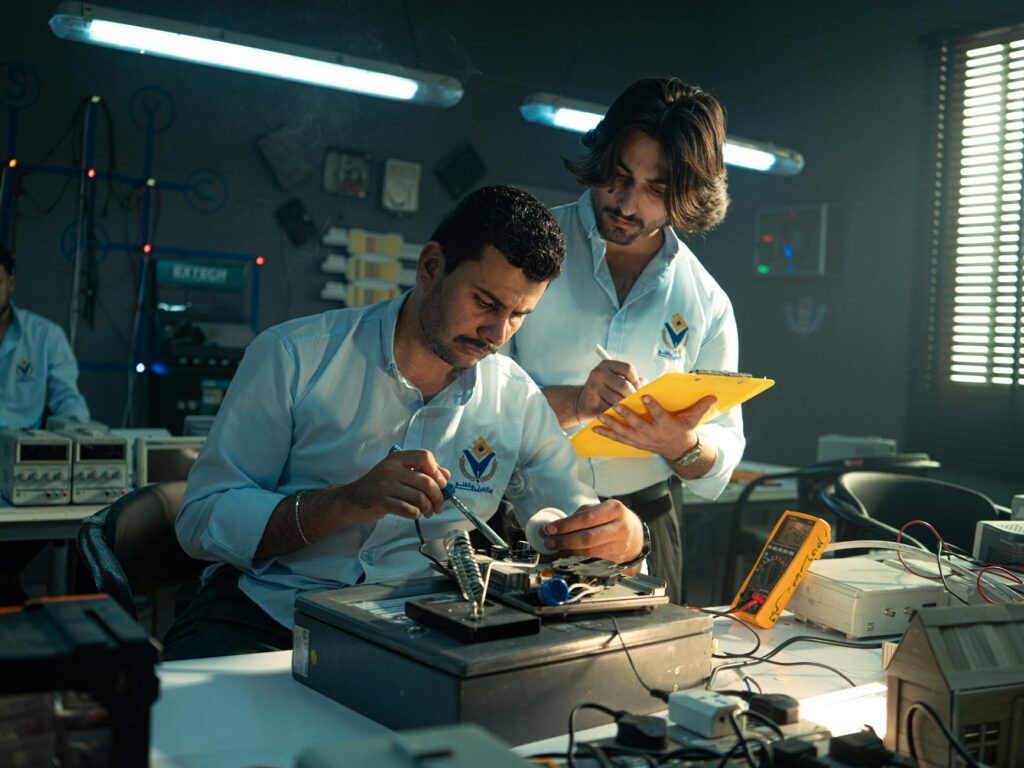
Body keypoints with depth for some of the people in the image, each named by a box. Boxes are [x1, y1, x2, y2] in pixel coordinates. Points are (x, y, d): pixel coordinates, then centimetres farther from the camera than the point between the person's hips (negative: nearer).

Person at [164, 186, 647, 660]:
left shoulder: (517, 401, 4)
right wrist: (347, 503, -23)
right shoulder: (294, 356, -6)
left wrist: (624, 537, -17)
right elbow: (201, 519, -8)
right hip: (264, 612, -3)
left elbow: (581, 523, 8)